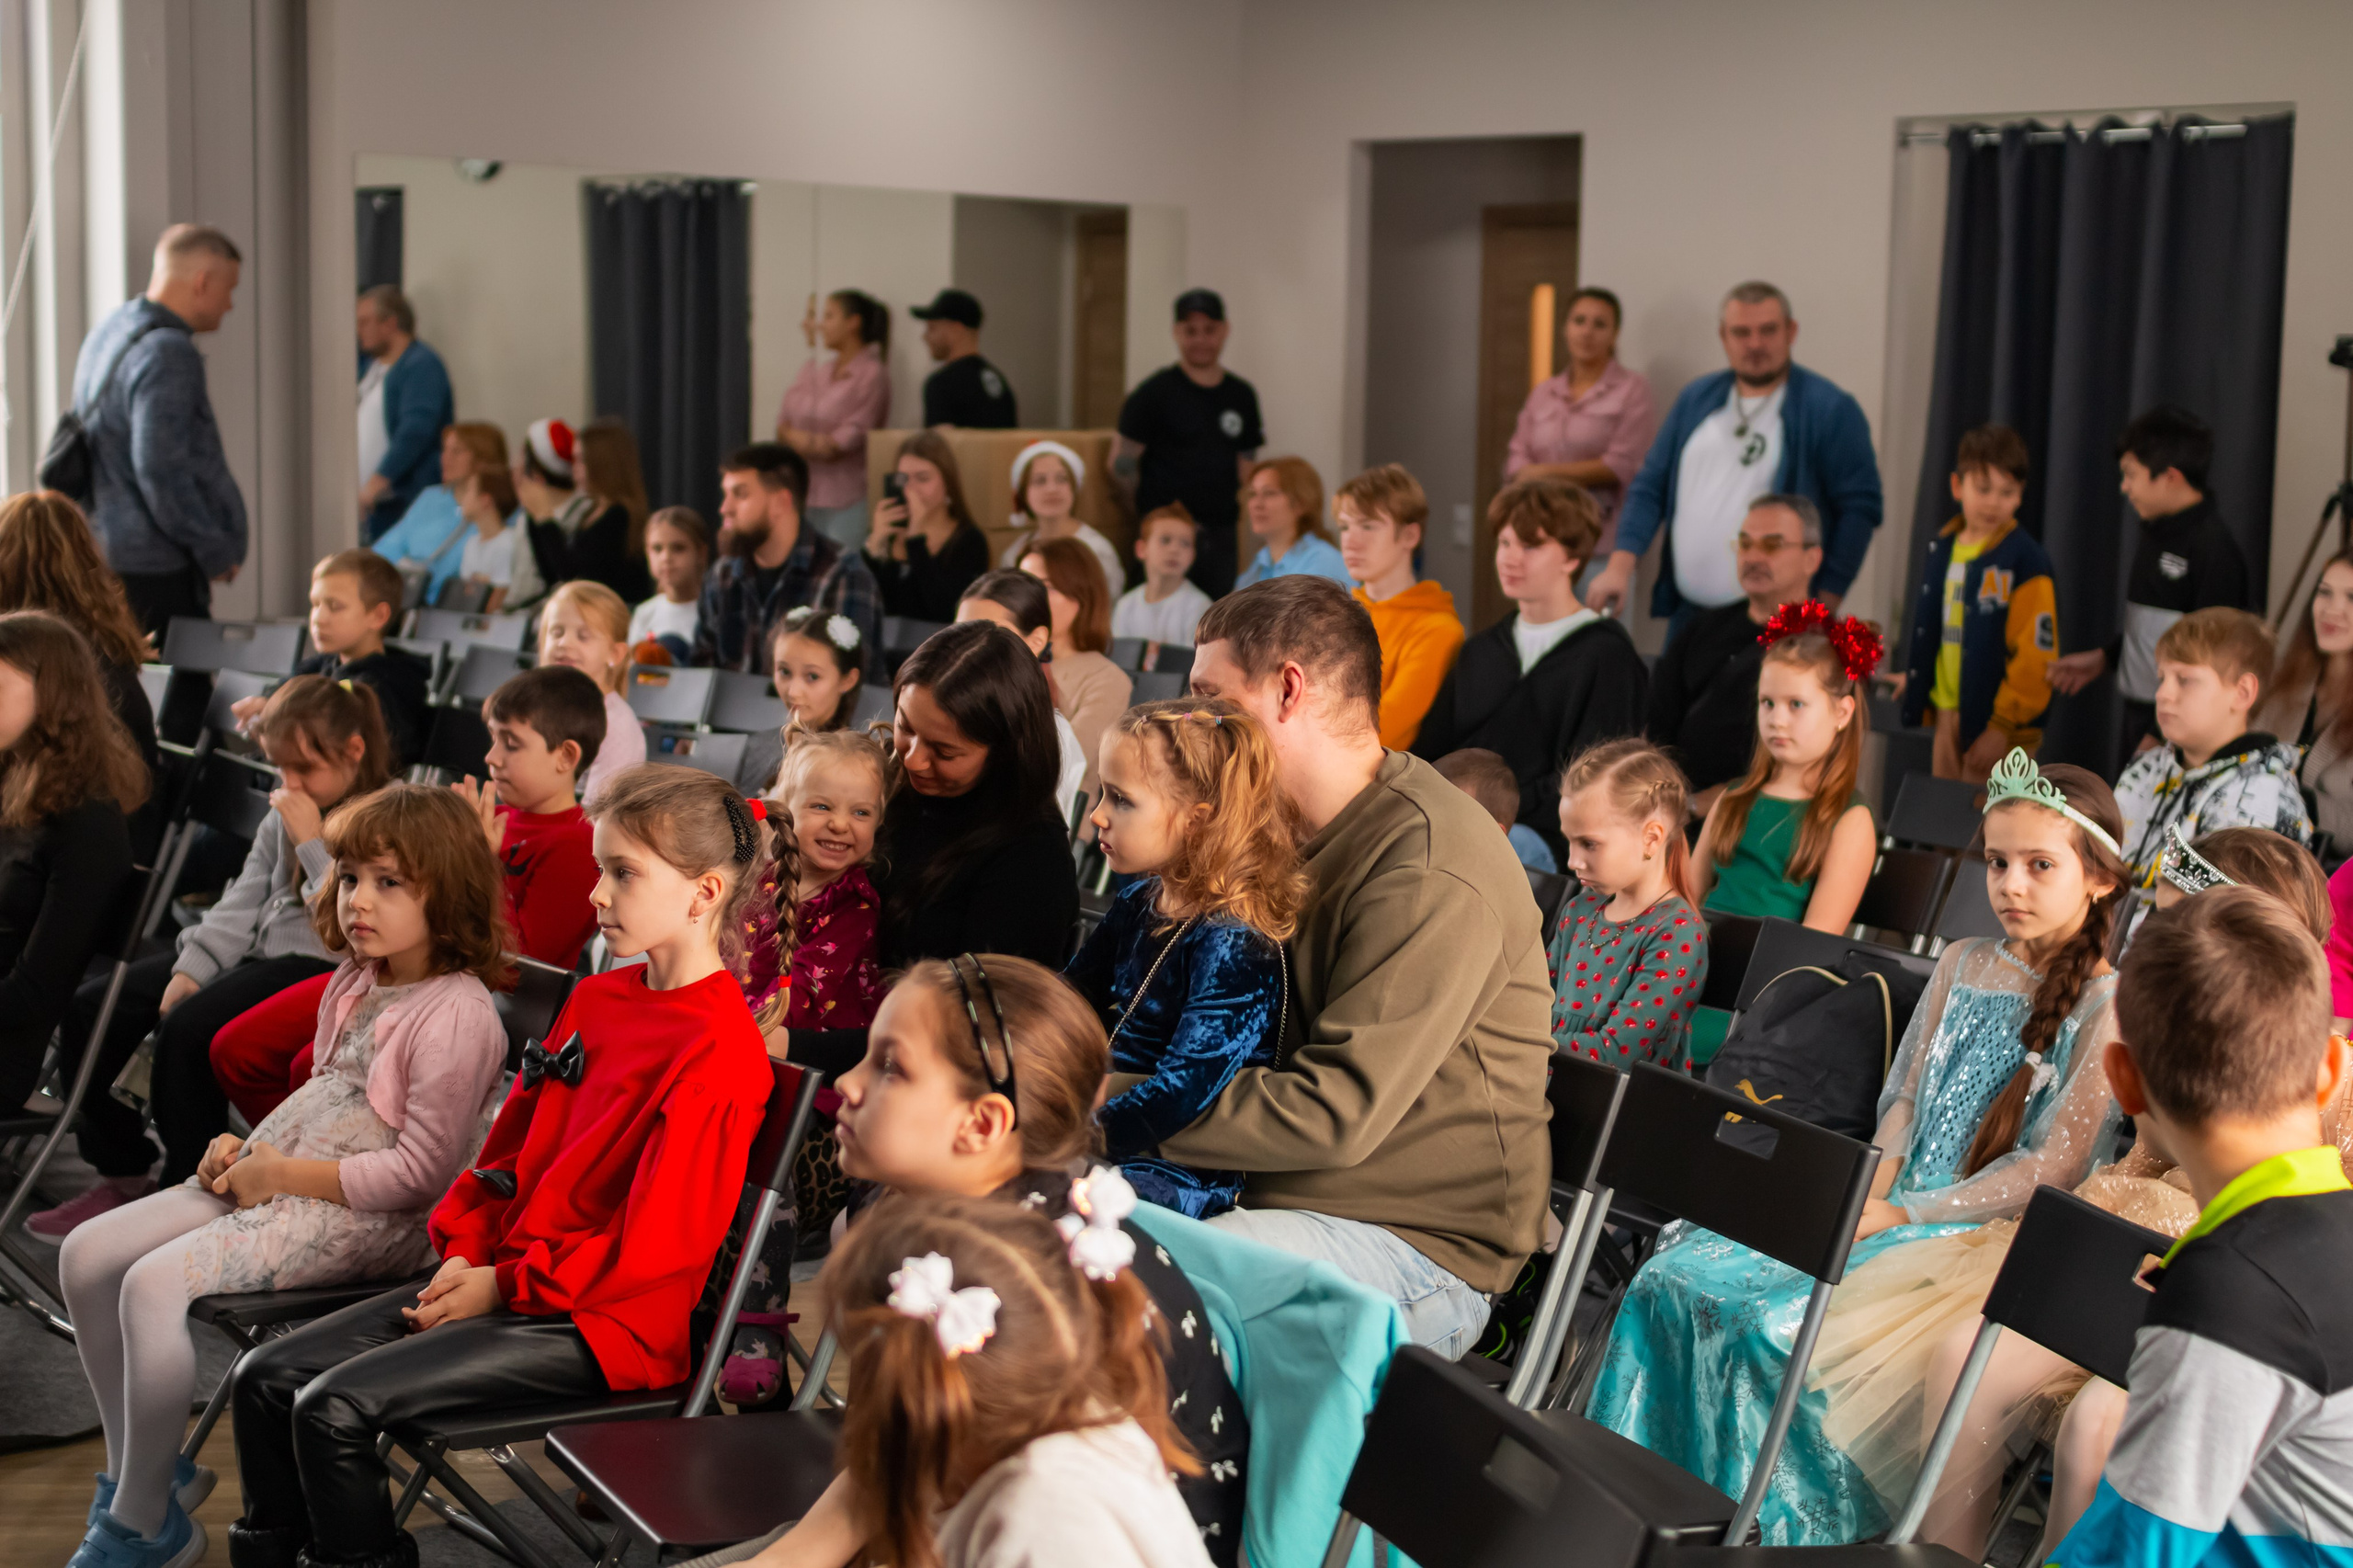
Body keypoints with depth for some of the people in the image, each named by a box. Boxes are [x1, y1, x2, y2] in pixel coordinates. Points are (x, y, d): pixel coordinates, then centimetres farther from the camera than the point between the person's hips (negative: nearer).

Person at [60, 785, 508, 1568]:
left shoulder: (456, 1013, -18)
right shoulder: (355, 981, 12)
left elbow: (420, 1172, -21)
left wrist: (285, 1175, -16)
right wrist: (247, 1148, 5)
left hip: (366, 1214, -10)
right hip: (274, 1179, 10)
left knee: (153, 1285, -25)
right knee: (88, 1254, 2)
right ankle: (134, 1469, 15)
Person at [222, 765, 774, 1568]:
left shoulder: (718, 1051, -17)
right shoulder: (594, 1000, 12)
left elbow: (655, 1245, -20)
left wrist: (505, 1287, -14)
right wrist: (467, 1253, 2)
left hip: (606, 1321, -9)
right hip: (501, 1276, 9)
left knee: (334, 1407, -21)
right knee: (266, 1379, 1)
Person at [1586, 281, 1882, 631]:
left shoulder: (1831, 409, -4)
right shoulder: (1695, 399, 13)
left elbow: (1860, 508, -7)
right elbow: (1649, 487, 12)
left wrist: (1824, 607, -12)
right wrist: (1621, 564, -3)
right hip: (1688, 613, 5)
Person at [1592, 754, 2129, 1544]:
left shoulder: (2108, 1005, -7)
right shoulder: (1962, 964, 15)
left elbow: (2052, 1167, -11)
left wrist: (1896, 1213, -15)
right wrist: (1871, 1190, -3)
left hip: (1980, 1231, -7)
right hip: (1893, 1204, 7)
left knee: (1777, 1325, -29)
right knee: (1678, 1280, -14)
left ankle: (1782, 1528, -13)